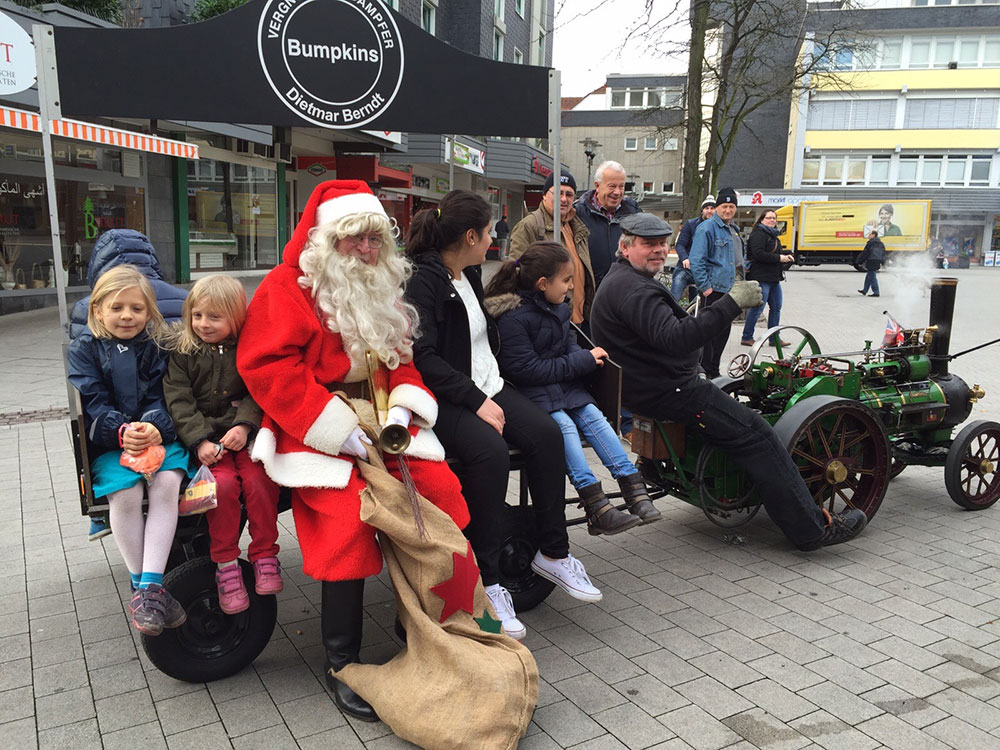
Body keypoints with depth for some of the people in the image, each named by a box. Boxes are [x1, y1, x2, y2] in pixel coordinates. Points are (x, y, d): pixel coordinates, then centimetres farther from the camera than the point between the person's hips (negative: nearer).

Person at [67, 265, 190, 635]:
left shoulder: (157, 347, 11)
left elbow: (162, 397, 1)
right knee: (126, 492, -28)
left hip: (157, 435, 1)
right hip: (109, 443, -1)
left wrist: (154, 428, -21)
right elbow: (92, 404, -5)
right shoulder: (84, 348, 7)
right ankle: (138, 583, -11)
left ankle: (151, 584, -27)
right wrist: (123, 432, -24)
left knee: (167, 483, -29)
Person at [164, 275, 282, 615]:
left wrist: (245, 425, -18)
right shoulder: (183, 354, 7)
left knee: (260, 479, -24)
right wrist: (200, 440, -15)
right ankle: (225, 564, -11)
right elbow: (179, 402, -1)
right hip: (205, 437, 0)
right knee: (223, 483, -25)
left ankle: (265, 555, -7)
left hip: (244, 432, 0)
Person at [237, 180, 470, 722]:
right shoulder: (287, 288, -4)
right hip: (315, 430, -6)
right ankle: (341, 663, -5)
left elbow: (401, 360, 18)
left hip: (380, 420, 6)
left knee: (440, 489, -13)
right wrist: (339, 428, -19)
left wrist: (399, 409, -5)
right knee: (351, 516, -26)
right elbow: (267, 367, -14)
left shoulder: (380, 289, 17)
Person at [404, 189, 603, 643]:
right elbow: (422, 356, -22)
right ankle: (486, 583, -21)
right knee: (490, 451, -33)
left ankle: (552, 553, -3)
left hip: (486, 387, 8)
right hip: (443, 400, -8)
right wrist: (477, 401, -23)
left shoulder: (469, 274, 15)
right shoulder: (424, 281, -12)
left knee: (546, 433, -16)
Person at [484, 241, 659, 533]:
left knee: (593, 416, -14)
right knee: (564, 426, -27)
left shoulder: (558, 308, 11)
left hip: (565, 385, 8)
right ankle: (596, 506, -29)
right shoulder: (512, 318, -17)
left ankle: (633, 487, -14)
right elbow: (526, 369, -20)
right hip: (529, 392, -7)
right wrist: (583, 361, -16)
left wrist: (585, 356, -4)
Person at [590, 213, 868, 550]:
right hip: (667, 392, -12)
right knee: (754, 432, -12)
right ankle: (813, 528, -7)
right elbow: (674, 339, -34)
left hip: (646, 385, 12)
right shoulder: (634, 289, -20)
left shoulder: (621, 281, 16)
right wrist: (731, 303, -35)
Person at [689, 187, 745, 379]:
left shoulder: (732, 230, 17)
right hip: (713, 290, -9)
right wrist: (705, 287, -20)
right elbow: (696, 260, -17)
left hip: (730, 289, 9)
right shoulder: (707, 228, -11)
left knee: (723, 332, 13)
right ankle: (705, 371, 3)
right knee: (710, 331, -5)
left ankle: (714, 371, 22)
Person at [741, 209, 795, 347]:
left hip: (774, 278, 10)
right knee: (757, 308, -5)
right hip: (761, 277, -10)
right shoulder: (758, 234, -11)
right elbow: (758, 254, -24)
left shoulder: (773, 235, 21)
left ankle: (774, 338, 18)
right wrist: (779, 258, -21)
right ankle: (746, 337, 5)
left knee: (776, 307, 11)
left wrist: (786, 256, 10)